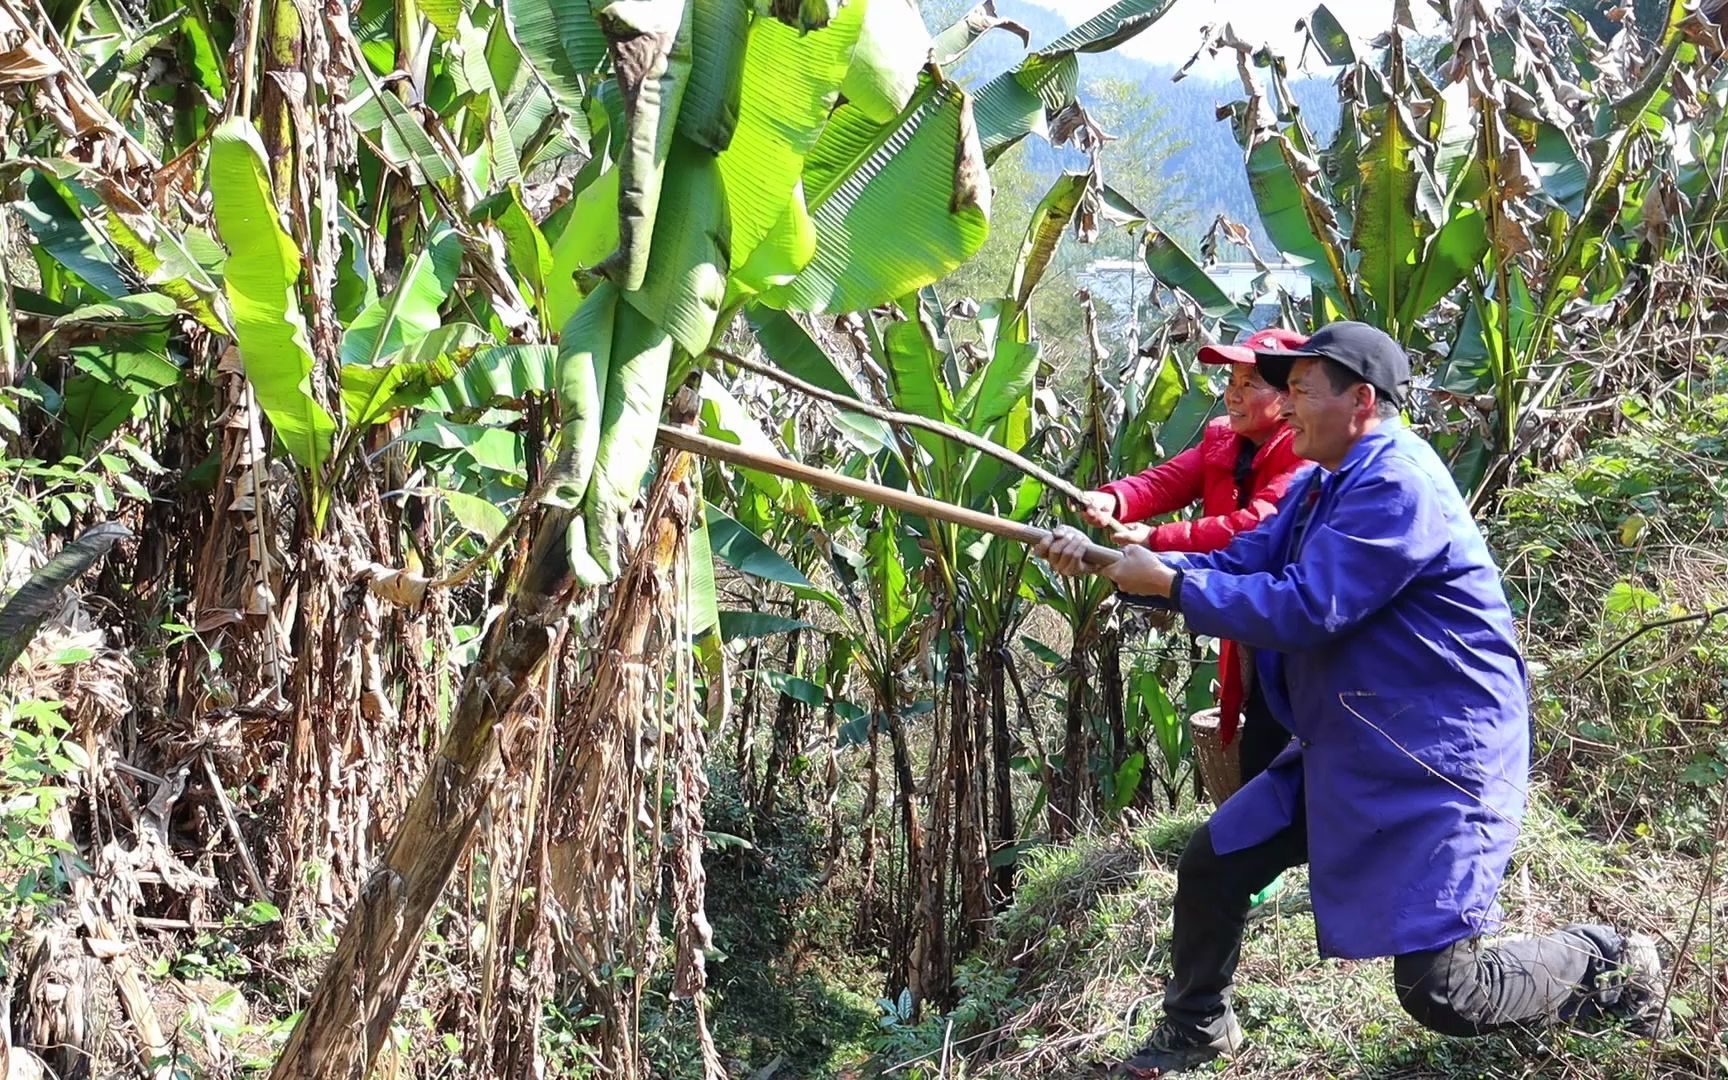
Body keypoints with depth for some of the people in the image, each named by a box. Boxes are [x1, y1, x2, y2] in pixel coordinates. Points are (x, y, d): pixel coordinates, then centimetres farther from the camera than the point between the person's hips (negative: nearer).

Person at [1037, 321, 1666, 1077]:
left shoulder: (1398, 484, -22)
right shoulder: (1322, 484, 11)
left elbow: (1304, 610, -27)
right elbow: (1238, 566, 8)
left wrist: (1169, 584, -20)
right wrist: (1116, 559, -2)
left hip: (1432, 761, -10)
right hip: (1342, 752, 10)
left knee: (1440, 992, -9)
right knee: (1211, 865, 9)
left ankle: (1609, 968, 15)